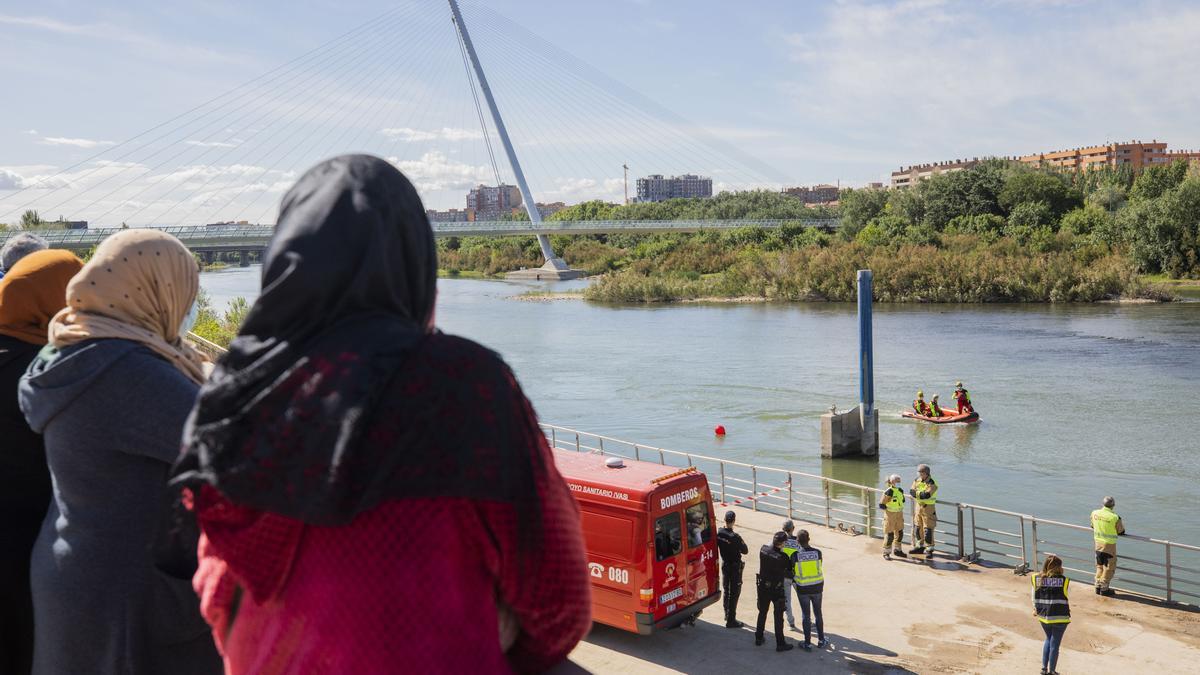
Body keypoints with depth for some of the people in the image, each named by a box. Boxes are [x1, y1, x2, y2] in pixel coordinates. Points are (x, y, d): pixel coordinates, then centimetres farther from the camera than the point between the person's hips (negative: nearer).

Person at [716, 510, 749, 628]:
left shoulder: (719, 533, -9)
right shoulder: (735, 537, -26)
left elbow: (716, 547, 4)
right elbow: (745, 551, -15)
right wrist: (742, 542, -1)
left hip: (724, 564, 6)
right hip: (735, 566, -6)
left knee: (725, 590, 21)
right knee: (734, 593, 2)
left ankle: (727, 614, 36)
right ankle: (731, 620, 5)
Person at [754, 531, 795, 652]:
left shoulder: (764, 549, -12)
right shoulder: (783, 557, -25)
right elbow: (789, 573, -15)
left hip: (763, 586, 5)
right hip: (776, 589, -5)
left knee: (762, 612, 21)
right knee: (778, 616, 7)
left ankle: (758, 637, 33)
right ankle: (780, 643, 14)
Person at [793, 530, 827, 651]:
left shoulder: (796, 555, -17)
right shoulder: (817, 552, -12)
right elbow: (820, 567, 1)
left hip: (803, 589, -2)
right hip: (817, 588, 2)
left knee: (806, 616, 11)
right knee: (818, 614, 19)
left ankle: (808, 643, 17)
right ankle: (821, 640, 29)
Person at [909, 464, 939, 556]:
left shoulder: (932, 483, -17)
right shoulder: (917, 481, 4)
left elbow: (926, 495, -29)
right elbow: (911, 492, -7)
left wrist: (916, 493, -15)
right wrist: (921, 494, -22)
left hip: (928, 507, -7)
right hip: (919, 506, 7)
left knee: (928, 530, -5)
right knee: (918, 527, 15)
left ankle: (929, 550, 4)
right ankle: (920, 546, 28)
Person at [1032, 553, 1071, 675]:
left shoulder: (1036, 579, -6)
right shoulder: (1064, 581, -15)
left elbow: (1034, 598, 3)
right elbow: (1068, 597, -2)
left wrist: (1036, 610, 20)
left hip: (1043, 616, 4)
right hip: (1059, 617, -3)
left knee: (1048, 639, 25)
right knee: (1055, 644, 10)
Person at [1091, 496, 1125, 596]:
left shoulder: (1094, 513, -4)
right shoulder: (1115, 517, -20)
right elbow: (1121, 532, -5)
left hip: (1098, 543, 5)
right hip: (1109, 545, -5)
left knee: (1099, 566, 19)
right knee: (1109, 568, 9)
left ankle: (1098, 586, 24)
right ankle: (1104, 588, 13)